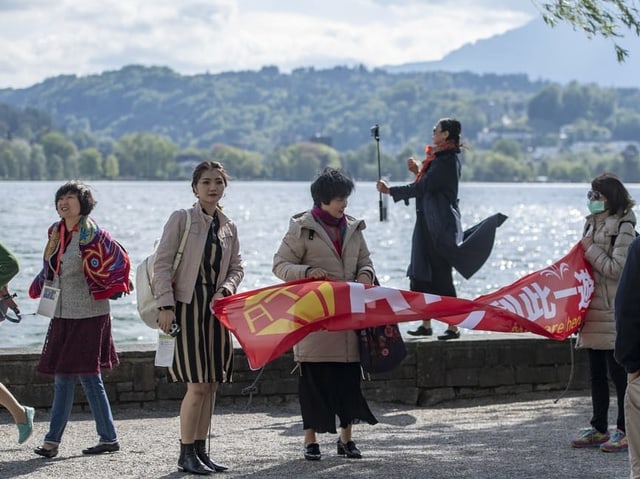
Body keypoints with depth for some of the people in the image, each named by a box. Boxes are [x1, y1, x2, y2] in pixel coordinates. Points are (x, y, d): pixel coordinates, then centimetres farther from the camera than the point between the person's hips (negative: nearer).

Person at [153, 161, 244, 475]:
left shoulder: (229, 227, 12)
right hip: (187, 306, -6)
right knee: (198, 384, -10)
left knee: (211, 384, 7)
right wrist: (166, 306, -15)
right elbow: (162, 263, -7)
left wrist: (225, 289, -7)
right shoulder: (181, 219, -4)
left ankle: (201, 450, 15)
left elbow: (236, 268, 15)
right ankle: (186, 453, -1)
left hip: (215, 308, 6)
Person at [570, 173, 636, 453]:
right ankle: (599, 429, 18)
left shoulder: (623, 228, -10)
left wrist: (591, 250, -11)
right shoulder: (593, 224, 15)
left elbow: (617, 268, -17)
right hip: (593, 307, 8)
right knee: (596, 373, 12)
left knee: (618, 372, -5)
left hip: (614, 311, -8)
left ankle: (625, 432, 0)